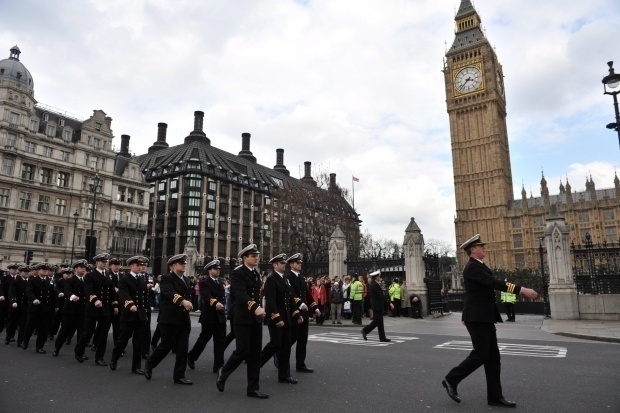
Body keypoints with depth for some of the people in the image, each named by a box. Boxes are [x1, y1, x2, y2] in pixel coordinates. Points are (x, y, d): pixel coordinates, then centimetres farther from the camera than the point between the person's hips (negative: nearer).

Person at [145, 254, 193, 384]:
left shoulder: (186, 280, 16)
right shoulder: (167, 278, -9)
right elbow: (170, 293, -27)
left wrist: (189, 304, -4)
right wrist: (183, 301, -43)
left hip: (184, 319, 7)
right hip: (169, 319, -6)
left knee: (182, 348, 6)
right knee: (166, 345, 5)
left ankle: (179, 375, 15)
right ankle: (149, 364, 32)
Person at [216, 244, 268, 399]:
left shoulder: (256, 274, 13)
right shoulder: (237, 273, -10)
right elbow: (241, 294, -24)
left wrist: (259, 308, 4)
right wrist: (255, 308, -37)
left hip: (256, 319, 7)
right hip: (243, 318, -7)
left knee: (255, 353, 6)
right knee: (243, 351, -5)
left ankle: (253, 388, 14)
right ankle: (223, 373, 22)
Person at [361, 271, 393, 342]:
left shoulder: (372, 284, 12)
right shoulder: (375, 285, -19)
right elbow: (381, 295, -24)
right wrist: (389, 303, -23)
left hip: (376, 306, 10)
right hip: (377, 305, -10)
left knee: (379, 321, 9)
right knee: (377, 321, -3)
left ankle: (382, 338, 12)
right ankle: (365, 330, 4)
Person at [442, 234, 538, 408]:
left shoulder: (477, 266, 17)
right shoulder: (473, 267, -17)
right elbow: (494, 283, -28)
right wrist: (522, 290, -30)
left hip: (484, 317, 10)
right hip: (477, 318, -10)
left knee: (493, 357, 9)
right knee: (480, 355, -6)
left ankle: (495, 396, 15)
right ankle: (451, 380, 7)